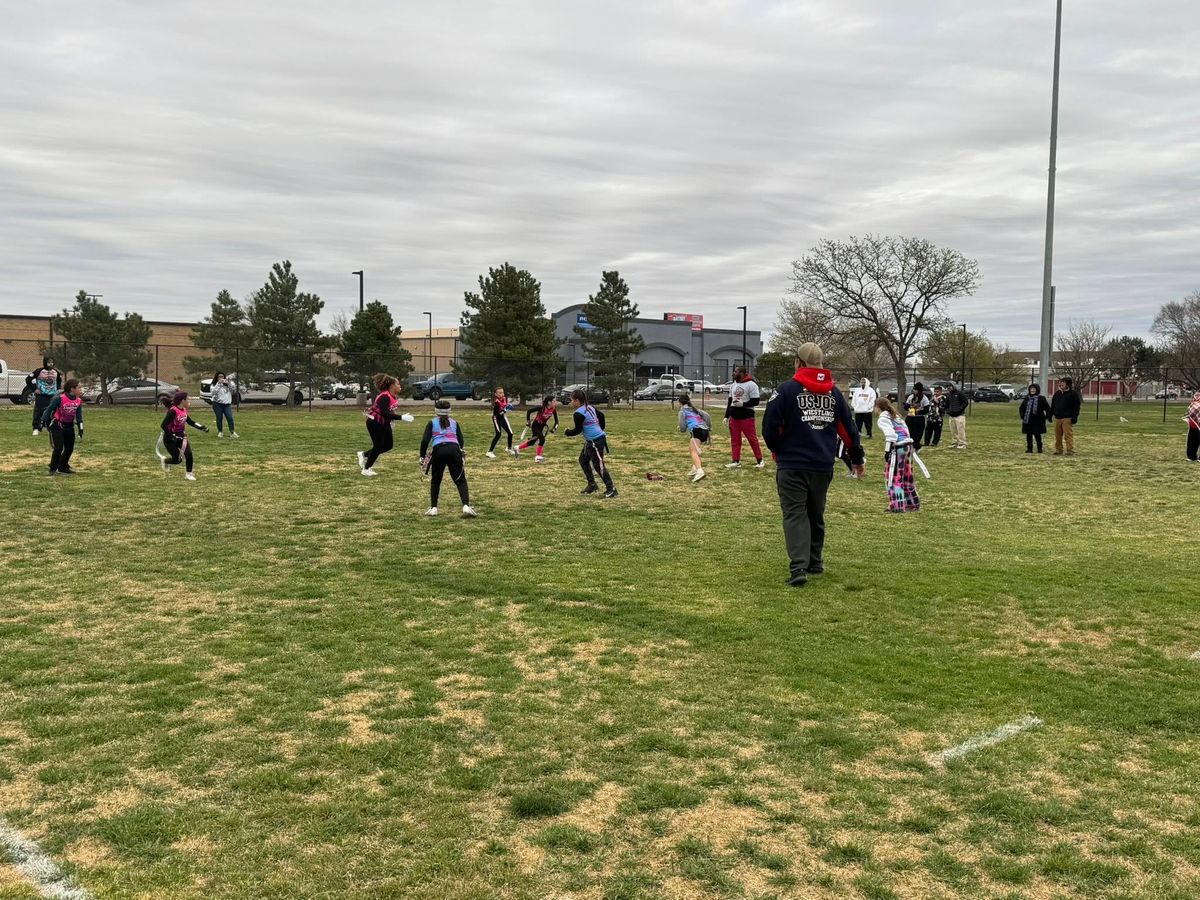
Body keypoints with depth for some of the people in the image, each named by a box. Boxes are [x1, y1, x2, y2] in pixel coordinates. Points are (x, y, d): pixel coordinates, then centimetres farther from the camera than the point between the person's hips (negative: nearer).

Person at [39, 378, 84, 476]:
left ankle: (63, 467, 24)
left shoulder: (79, 401, -3)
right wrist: (43, 421, -10)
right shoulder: (60, 398, -19)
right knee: (58, 448, -11)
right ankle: (53, 469, 2)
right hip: (57, 426, -6)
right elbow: (49, 409, -11)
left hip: (69, 426, 6)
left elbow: (79, 415, 2)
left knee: (69, 448, 8)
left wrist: (80, 429, -3)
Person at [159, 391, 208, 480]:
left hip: (180, 436, 7)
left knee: (189, 454, -8)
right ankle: (164, 460, 31)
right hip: (170, 439, -7)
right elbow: (163, 425, -27)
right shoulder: (173, 411, -24)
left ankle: (188, 473, 7)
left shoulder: (184, 410, 0)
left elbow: (190, 422, 14)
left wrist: (201, 427, 4)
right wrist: (173, 436, -29)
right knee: (176, 460, -2)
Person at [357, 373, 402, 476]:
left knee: (388, 445, 9)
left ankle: (364, 454, 26)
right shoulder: (384, 397, -26)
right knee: (378, 446, -4)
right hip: (375, 423, -9)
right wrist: (401, 417, -37)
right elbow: (385, 413, -35)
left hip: (384, 423, 9)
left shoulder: (393, 397, 2)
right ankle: (366, 469, 12)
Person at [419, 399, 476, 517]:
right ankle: (466, 506, -14)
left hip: (438, 451, -1)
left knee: (435, 480, 19)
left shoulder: (432, 423, 18)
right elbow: (461, 441, 17)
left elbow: (425, 440, 5)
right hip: (454, 450, 1)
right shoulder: (454, 423, 23)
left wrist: (422, 457, 11)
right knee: (460, 480, 5)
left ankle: (433, 508, 17)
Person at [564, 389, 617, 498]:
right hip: (590, 441, 10)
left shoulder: (579, 413, -18)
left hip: (596, 441, -10)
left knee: (598, 465, -5)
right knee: (583, 460, 18)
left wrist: (567, 432, 6)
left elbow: (578, 430, -13)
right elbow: (601, 415, 20)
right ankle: (592, 485, 23)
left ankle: (611, 489, -1)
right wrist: (601, 429, 32)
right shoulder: (590, 407, 9)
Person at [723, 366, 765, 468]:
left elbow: (756, 401, -13)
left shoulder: (751, 384, -9)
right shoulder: (734, 384, 15)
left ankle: (760, 460, 7)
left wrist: (743, 404, -23)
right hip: (734, 417, 7)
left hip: (747, 417, -7)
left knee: (752, 439, -2)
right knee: (734, 440, 7)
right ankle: (736, 461, 11)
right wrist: (726, 416, 17)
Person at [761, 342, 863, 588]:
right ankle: (815, 562, 29)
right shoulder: (833, 392, 5)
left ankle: (799, 567, -14)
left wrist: (778, 451, 11)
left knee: (795, 514, -2)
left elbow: (770, 428, -9)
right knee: (816, 514, 19)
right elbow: (848, 429, 9)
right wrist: (857, 458, 23)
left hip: (792, 466, -4)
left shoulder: (787, 389, -9)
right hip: (823, 466, 4)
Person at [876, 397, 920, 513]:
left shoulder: (883, 418, -4)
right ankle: (913, 503, 27)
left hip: (898, 448, -9)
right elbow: (906, 431, 20)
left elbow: (890, 435, -16)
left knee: (893, 477, -4)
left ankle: (897, 506, -7)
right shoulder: (896, 416, 23)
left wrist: (887, 451, -15)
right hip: (908, 445, 9)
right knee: (906, 476, 19)